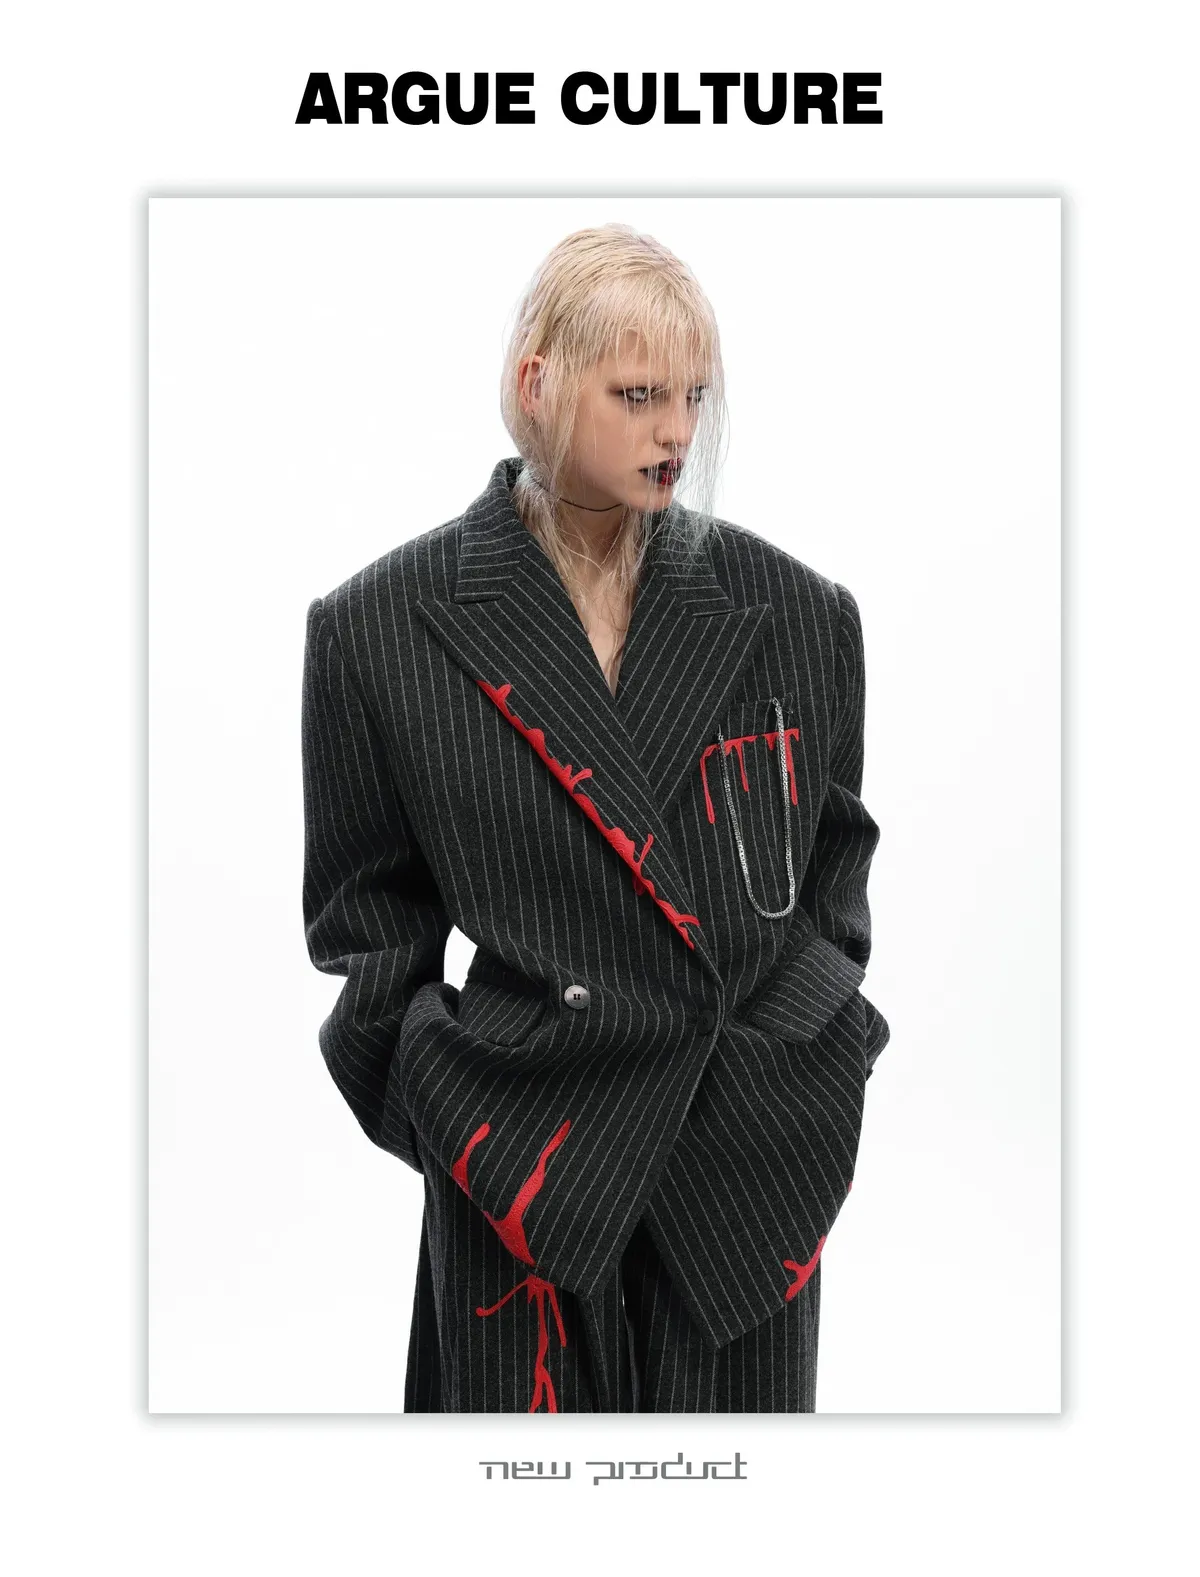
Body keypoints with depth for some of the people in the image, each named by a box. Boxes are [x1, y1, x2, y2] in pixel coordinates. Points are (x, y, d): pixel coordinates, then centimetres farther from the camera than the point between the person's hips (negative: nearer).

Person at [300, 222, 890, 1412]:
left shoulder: (796, 610, -2)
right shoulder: (386, 626, -6)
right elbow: (367, 918, 2)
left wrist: (817, 1051, 9)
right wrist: (443, 1111, -3)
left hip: (759, 1144, 2)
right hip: (523, 1153, -1)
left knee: (741, 1395, 16)